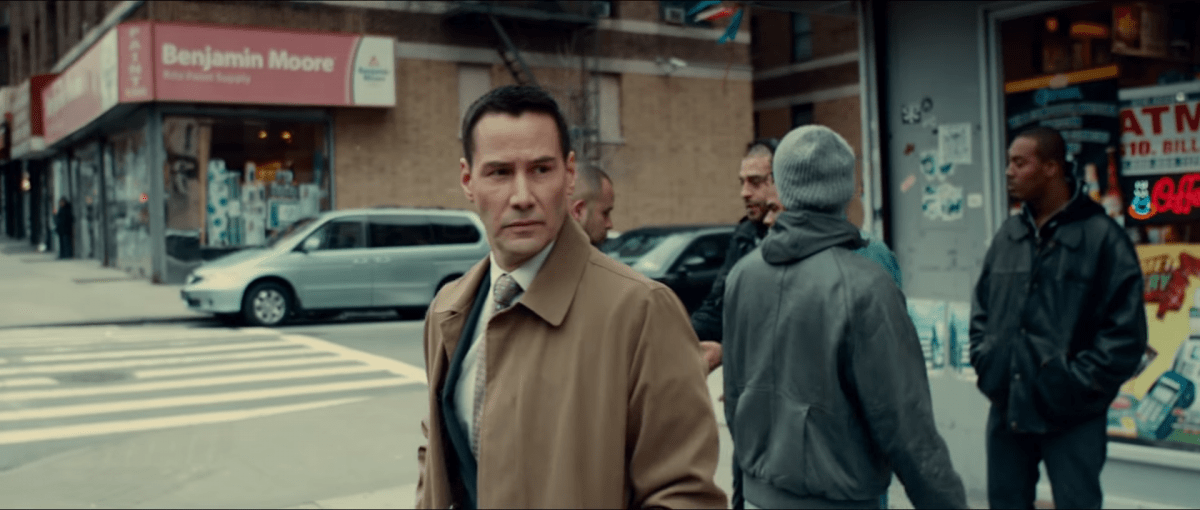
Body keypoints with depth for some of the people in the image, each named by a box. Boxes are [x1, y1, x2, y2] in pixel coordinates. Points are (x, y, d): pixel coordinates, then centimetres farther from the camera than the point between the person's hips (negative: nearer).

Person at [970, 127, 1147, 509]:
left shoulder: (1101, 236, -9)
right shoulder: (1007, 235, 8)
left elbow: (1126, 329, -12)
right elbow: (981, 305, 18)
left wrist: (1080, 382, -14)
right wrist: (983, 358, 5)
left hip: (1071, 415, -5)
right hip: (1005, 407, 6)